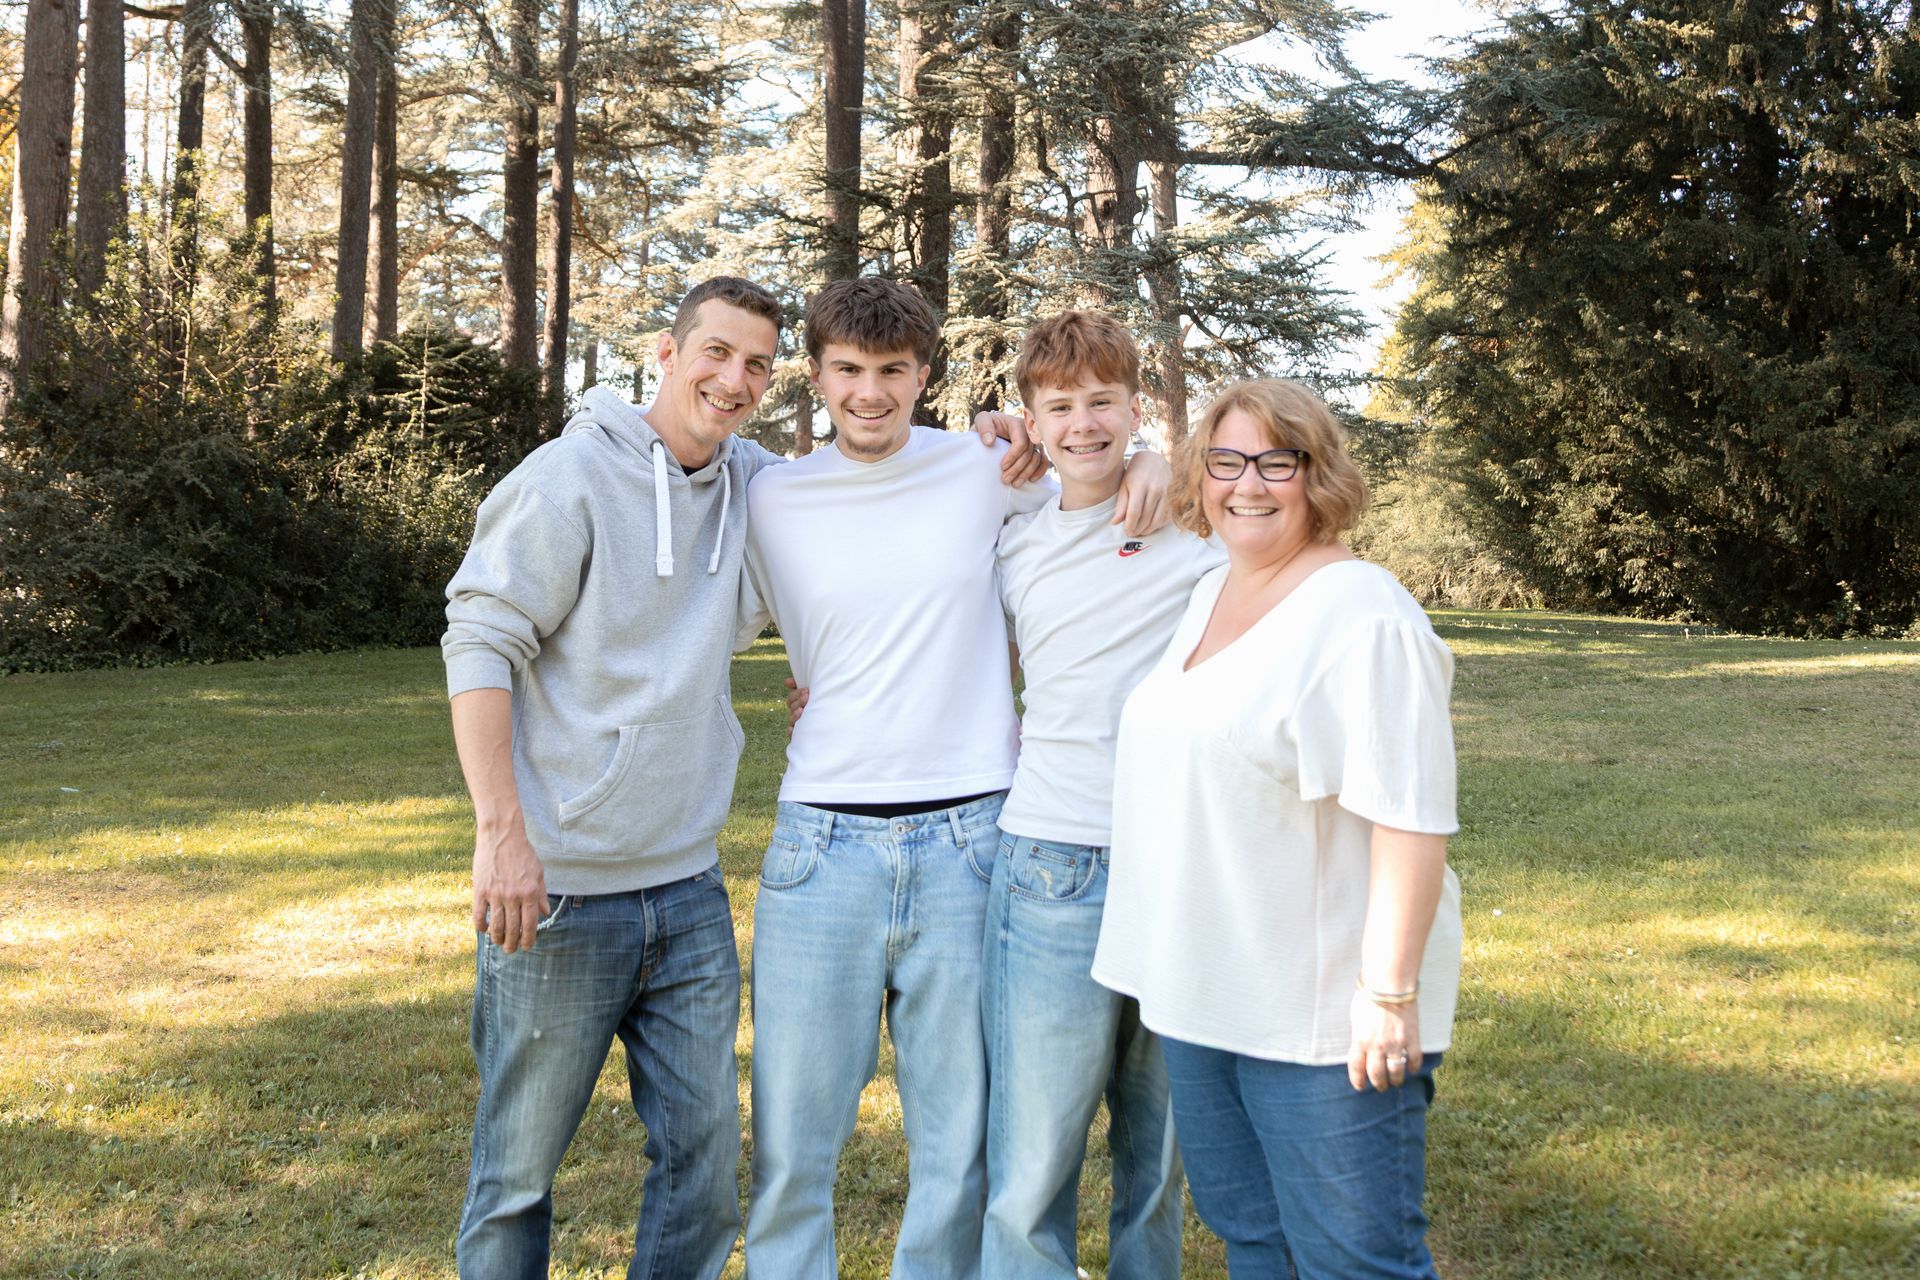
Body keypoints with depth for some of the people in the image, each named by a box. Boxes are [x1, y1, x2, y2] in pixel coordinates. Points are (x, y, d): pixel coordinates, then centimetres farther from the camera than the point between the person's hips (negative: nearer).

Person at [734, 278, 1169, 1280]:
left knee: (959, 1144, 10)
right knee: (790, 1142, 5)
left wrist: (1154, 463, -1)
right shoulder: (771, 500, 6)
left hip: (966, 844, 0)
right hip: (822, 846, 0)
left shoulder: (987, 472, 3)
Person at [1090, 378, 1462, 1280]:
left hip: (1323, 1016, -8)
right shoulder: (1207, 597, 9)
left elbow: (1412, 821, -21)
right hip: (1200, 995, 8)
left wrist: (1388, 993, -24)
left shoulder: (1363, 615, -17)